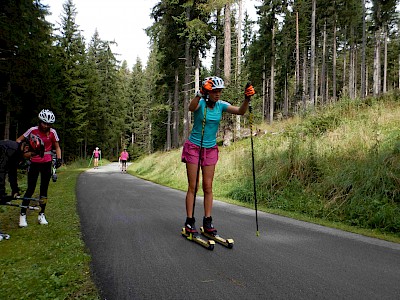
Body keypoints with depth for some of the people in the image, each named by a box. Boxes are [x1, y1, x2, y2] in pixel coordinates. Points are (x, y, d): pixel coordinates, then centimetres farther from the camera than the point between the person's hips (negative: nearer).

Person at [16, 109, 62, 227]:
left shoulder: (52, 132, -4)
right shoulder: (33, 130, -9)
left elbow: (57, 147, 5)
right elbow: (19, 140, 0)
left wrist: (59, 158, -10)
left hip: (46, 164, 2)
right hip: (34, 163, -1)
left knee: (44, 189, 6)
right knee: (30, 189, -3)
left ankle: (41, 215, 17)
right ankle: (23, 215, 9)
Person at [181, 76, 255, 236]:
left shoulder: (221, 105, -1)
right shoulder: (200, 103, -13)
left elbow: (240, 111, -14)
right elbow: (191, 107, -38)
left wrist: (247, 98, -32)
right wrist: (200, 93, -53)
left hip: (210, 149, 4)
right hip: (194, 147, -4)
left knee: (208, 187, 4)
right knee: (193, 186, -3)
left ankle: (207, 222, 11)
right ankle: (189, 221, 5)